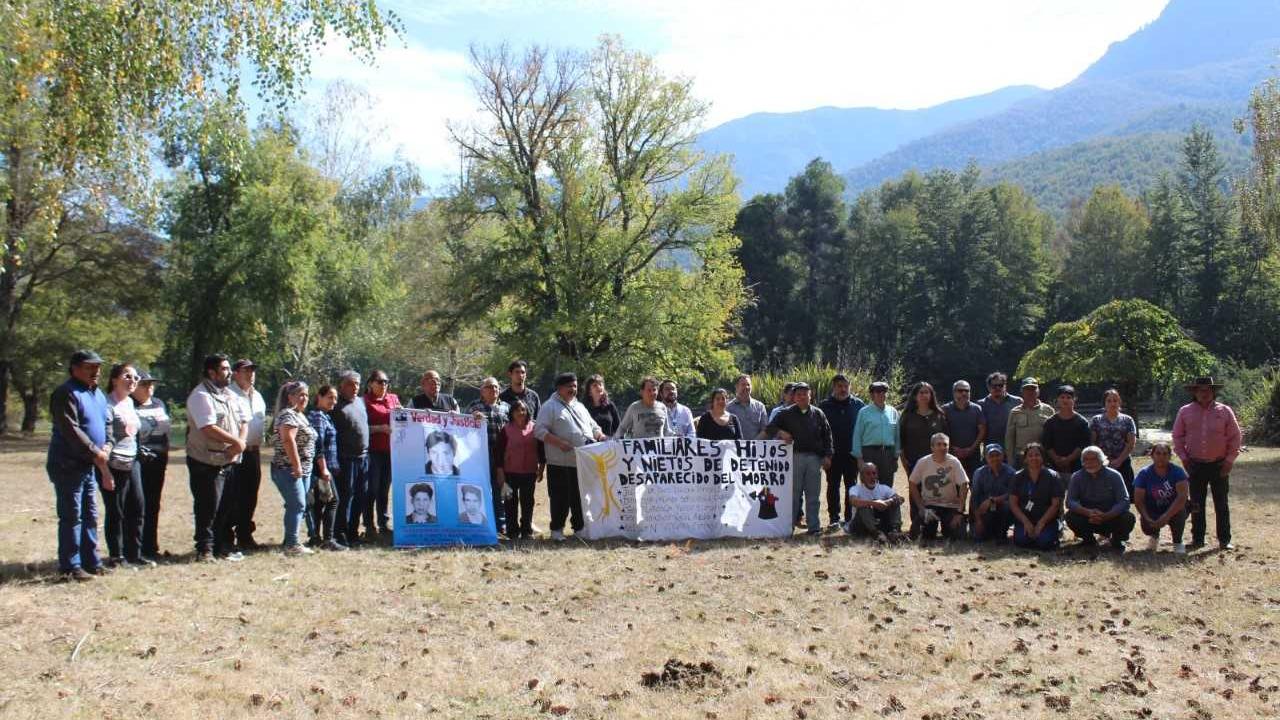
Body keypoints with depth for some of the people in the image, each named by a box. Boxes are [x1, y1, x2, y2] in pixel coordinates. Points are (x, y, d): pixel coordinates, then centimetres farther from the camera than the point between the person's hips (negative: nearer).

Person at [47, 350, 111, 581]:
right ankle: (70, 567, 0)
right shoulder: (66, 394, -15)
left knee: (90, 516, 14)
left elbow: (105, 424, 20)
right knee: (71, 517, -5)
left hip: (89, 465, 9)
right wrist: (96, 453, -20)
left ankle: (91, 562, 22)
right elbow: (71, 431, -22)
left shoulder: (98, 395, 15)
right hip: (68, 465, -9)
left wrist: (106, 446, 0)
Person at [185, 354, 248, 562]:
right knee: (208, 508, -3)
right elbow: (208, 428, -23)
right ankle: (205, 549, 5)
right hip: (207, 463, -8)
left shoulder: (229, 395, 14)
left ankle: (224, 547, 21)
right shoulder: (201, 396, -13)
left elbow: (243, 421, 13)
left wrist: (241, 441, -7)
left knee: (228, 506, 12)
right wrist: (236, 441, -16)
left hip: (230, 461, 8)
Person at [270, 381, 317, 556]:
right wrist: (297, 466, -22)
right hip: (289, 470, -10)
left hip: (303, 470, 10)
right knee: (297, 505, -11)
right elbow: (288, 441, -23)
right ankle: (292, 544, -10)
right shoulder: (288, 415, -12)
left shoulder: (300, 415, 19)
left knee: (297, 506, 11)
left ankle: (291, 541, 17)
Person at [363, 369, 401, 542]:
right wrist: (381, 428, -18)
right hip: (373, 450, -5)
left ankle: (384, 524, 18)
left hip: (390, 449, 5)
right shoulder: (365, 401, -2)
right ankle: (369, 526, 2)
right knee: (372, 489, -3)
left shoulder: (393, 398, 16)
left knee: (385, 489, 11)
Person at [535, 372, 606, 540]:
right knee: (560, 498, -1)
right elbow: (540, 430, -10)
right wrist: (558, 442, -21)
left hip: (584, 462, 6)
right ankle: (557, 529, 8)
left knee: (581, 498, 10)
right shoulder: (550, 407, -2)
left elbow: (592, 426, 27)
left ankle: (579, 528, 19)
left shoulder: (579, 407, 21)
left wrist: (600, 435, 6)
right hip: (561, 463, -6)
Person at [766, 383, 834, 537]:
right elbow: (769, 428, 6)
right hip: (794, 456, -1)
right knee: (793, 494, 2)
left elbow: (827, 435, 11)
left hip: (814, 458, 1)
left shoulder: (818, 414, 10)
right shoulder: (786, 414, 6)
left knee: (813, 494, 5)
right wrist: (780, 433, -14)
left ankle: (814, 526, 9)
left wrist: (827, 455, 3)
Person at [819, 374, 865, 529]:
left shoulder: (858, 404, 4)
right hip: (833, 454, -1)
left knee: (851, 486, 8)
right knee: (833, 486, 5)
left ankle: (850, 517, 15)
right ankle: (834, 518, 10)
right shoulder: (824, 406, 0)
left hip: (852, 453, 1)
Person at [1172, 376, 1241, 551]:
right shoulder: (1185, 411, 2)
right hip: (1195, 465, 1)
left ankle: (1224, 540, 10)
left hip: (1219, 465, -1)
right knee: (1197, 504, 7)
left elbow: (1235, 437, 2)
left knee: (1221, 504, 4)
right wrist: (1183, 458, 0)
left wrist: (1229, 460, -4)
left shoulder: (1224, 411, 0)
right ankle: (1198, 539, 14)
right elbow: (1178, 436, 8)